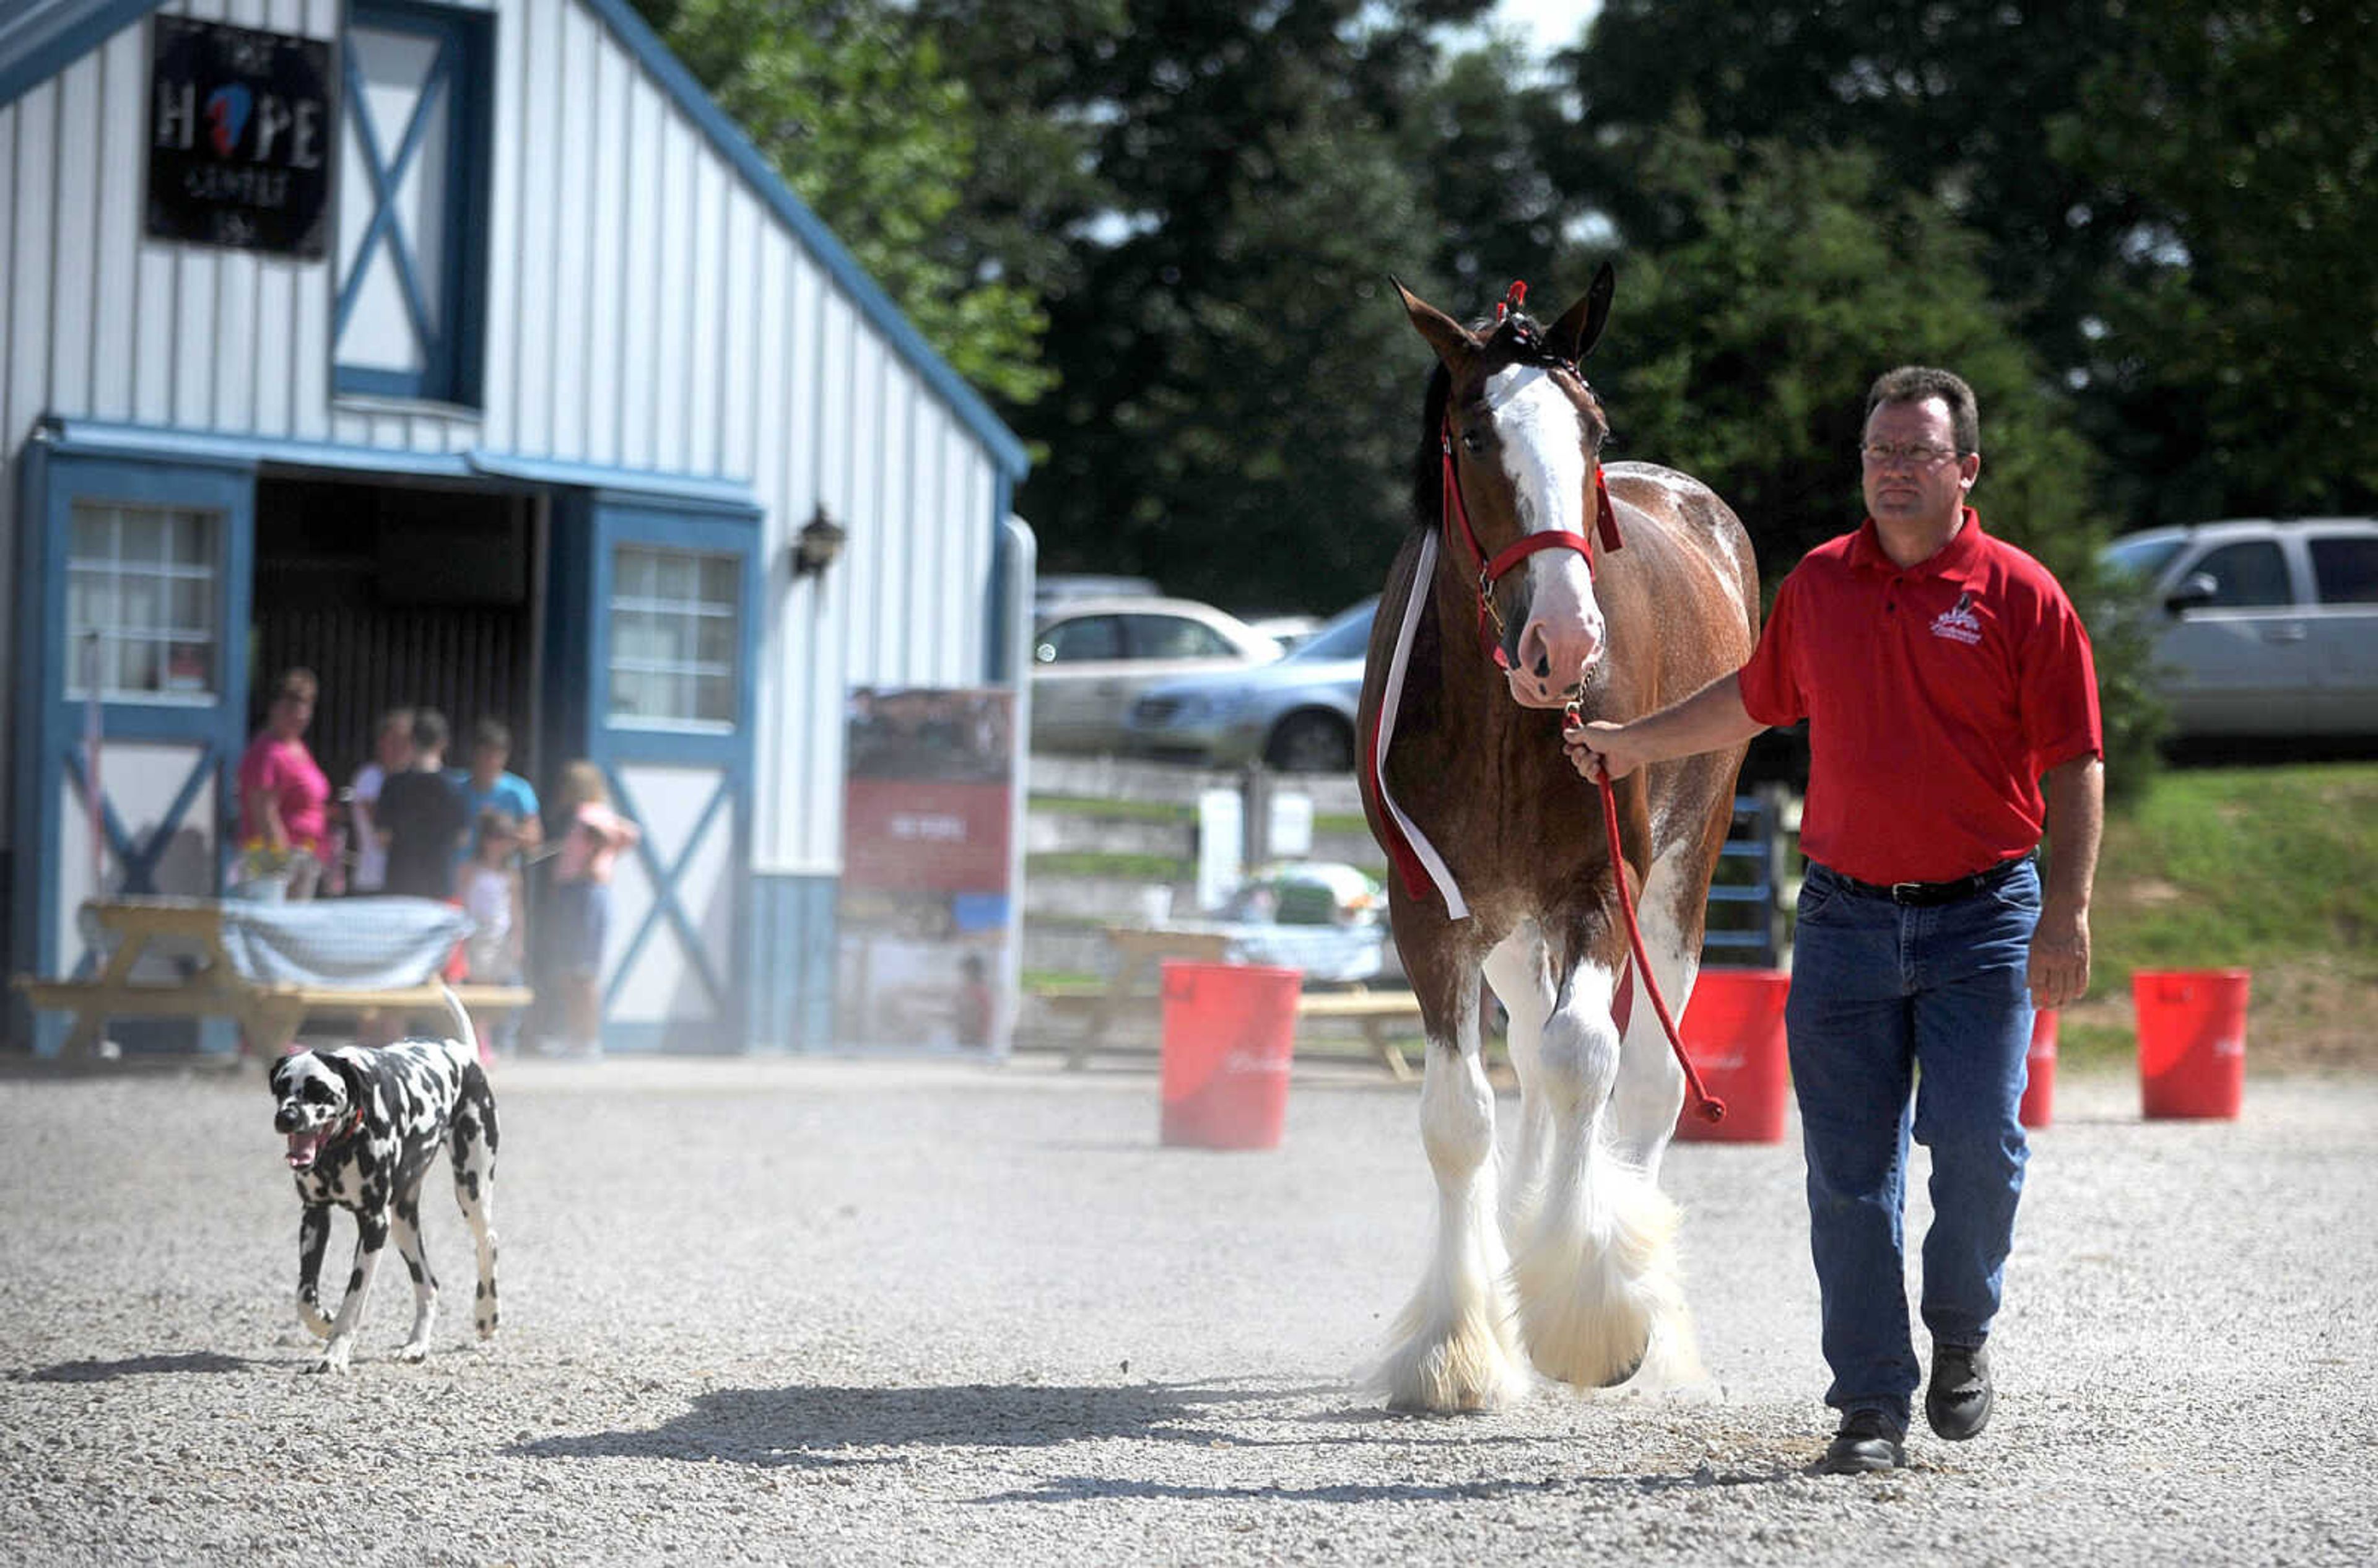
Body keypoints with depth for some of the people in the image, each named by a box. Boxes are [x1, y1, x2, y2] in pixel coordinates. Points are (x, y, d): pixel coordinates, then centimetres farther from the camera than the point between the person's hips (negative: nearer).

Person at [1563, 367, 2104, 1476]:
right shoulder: (1818, 586, 8)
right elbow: (1755, 700, 26)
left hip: (1981, 920, -3)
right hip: (1845, 916, 3)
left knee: (1977, 1145, -11)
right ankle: (1871, 1405, 8)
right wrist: (1634, 744, 31)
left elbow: (2075, 765, -5)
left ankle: (1962, 1332, 17)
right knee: (1850, 1173, 1)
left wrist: (2068, 911, -13)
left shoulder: (2019, 595, -4)